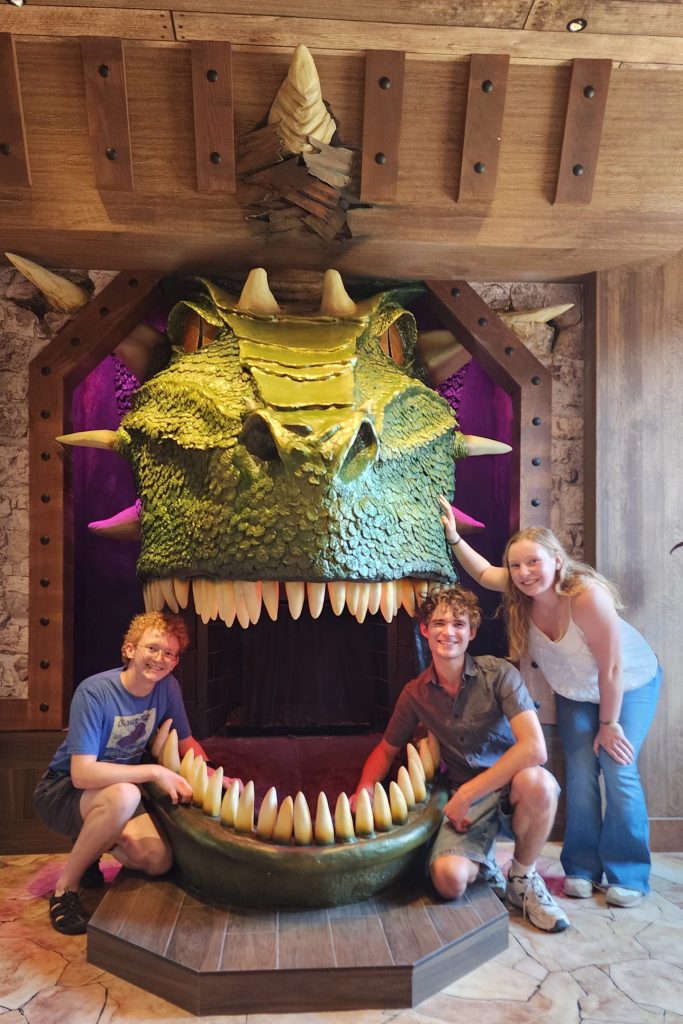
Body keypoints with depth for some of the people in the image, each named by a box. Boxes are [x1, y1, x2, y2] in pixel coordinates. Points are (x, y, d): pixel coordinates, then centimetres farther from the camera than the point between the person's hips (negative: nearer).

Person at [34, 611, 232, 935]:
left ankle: (89, 844, 13)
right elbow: (82, 774, -32)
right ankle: (65, 889, -13)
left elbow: (186, 741, 5)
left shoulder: (168, 687, -9)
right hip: (62, 789, -5)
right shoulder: (94, 693, -27)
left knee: (158, 860, -18)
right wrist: (155, 772, -34)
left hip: (118, 788, 6)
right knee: (123, 796, -38)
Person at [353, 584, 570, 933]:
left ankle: (523, 877, -6)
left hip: (512, 790, -1)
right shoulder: (416, 693, -1)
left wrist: (466, 793, -24)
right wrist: (365, 788, -7)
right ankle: (482, 861, 12)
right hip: (464, 799, 2)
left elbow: (534, 748, -26)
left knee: (537, 782, -38)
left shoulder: (498, 674, -14)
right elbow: (386, 749, 14)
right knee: (449, 879, -28)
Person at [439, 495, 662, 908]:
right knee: (580, 771, -2)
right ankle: (583, 868, 12)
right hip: (576, 692, 5)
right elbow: (483, 572, -1)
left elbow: (613, 668, -29)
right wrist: (453, 536, -14)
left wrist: (609, 724, -19)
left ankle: (628, 875, 4)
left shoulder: (587, 595, -38)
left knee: (619, 772, -11)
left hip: (629, 685, -4)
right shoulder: (522, 594, -21)